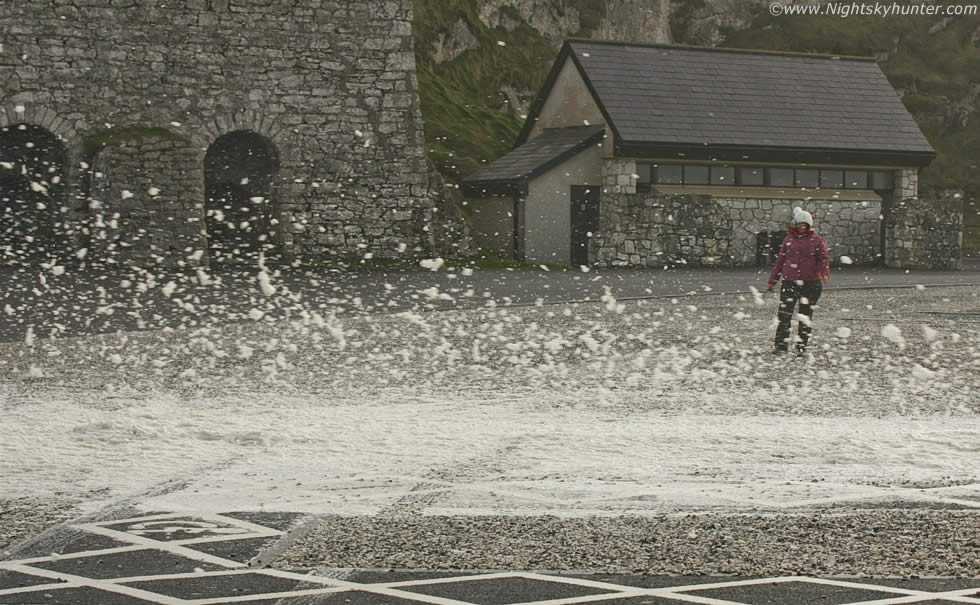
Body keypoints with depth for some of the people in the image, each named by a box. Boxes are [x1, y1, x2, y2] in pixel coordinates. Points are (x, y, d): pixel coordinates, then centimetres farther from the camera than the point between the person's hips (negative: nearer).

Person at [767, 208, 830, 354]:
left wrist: (824, 273, -27)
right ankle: (781, 345, -5)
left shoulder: (817, 240, 3)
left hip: (810, 283, -2)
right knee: (784, 314, -8)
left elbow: (824, 258, -7)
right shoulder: (789, 239, 11)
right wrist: (773, 280, 16)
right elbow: (780, 260, 16)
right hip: (789, 282, 2)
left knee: (806, 315, 4)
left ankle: (802, 346, 12)